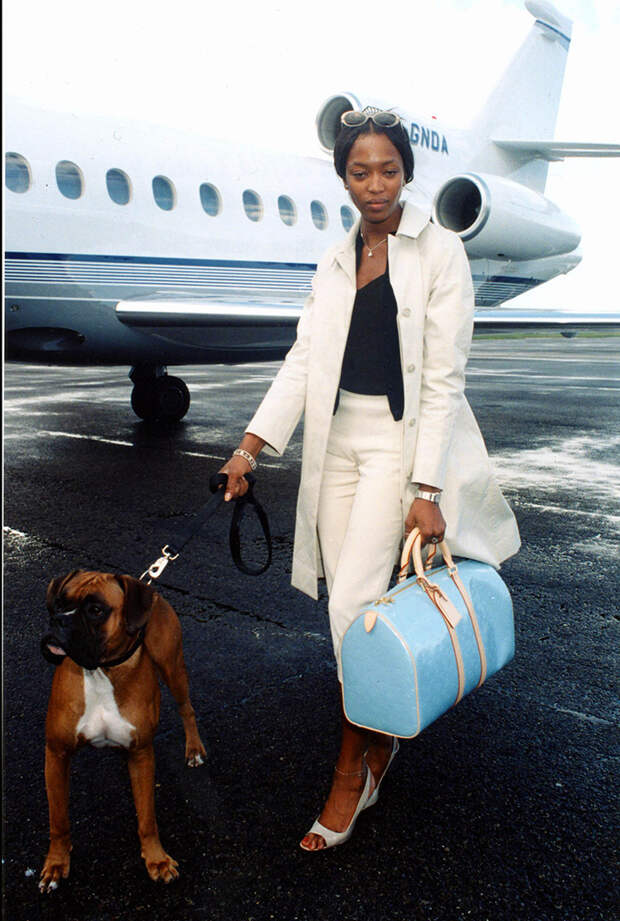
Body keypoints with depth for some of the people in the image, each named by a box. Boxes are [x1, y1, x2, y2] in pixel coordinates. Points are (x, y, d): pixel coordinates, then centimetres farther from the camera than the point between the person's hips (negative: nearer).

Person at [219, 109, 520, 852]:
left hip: (402, 440, -5)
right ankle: (381, 733, 30)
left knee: (353, 603, -11)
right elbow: (304, 359, 6)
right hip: (338, 437, 6)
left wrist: (428, 489, -17)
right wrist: (252, 443, -4)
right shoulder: (335, 262, 13)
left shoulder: (439, 252, -4)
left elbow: (444, 379, -10)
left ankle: (353, 769, 9)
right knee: (349, 602, 8)